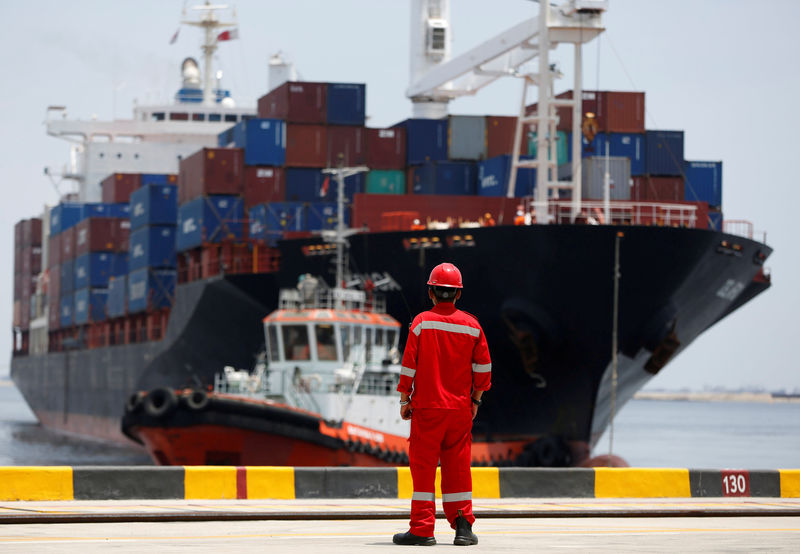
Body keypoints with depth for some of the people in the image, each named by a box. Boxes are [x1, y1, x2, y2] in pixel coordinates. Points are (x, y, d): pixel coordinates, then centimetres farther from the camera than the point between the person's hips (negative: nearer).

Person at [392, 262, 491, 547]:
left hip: (426, 406, -3)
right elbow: (483, 366, 6)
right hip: (460, 407, 3)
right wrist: (476, 399, 16)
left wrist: (405, 400, 1)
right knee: (458, 467, 9)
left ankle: (422, 529, -1)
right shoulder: (471, 325, 4)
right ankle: (463, 525, 6)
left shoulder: (421, 322, -4)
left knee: (423, 467, 0)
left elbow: (409, 364, -6)